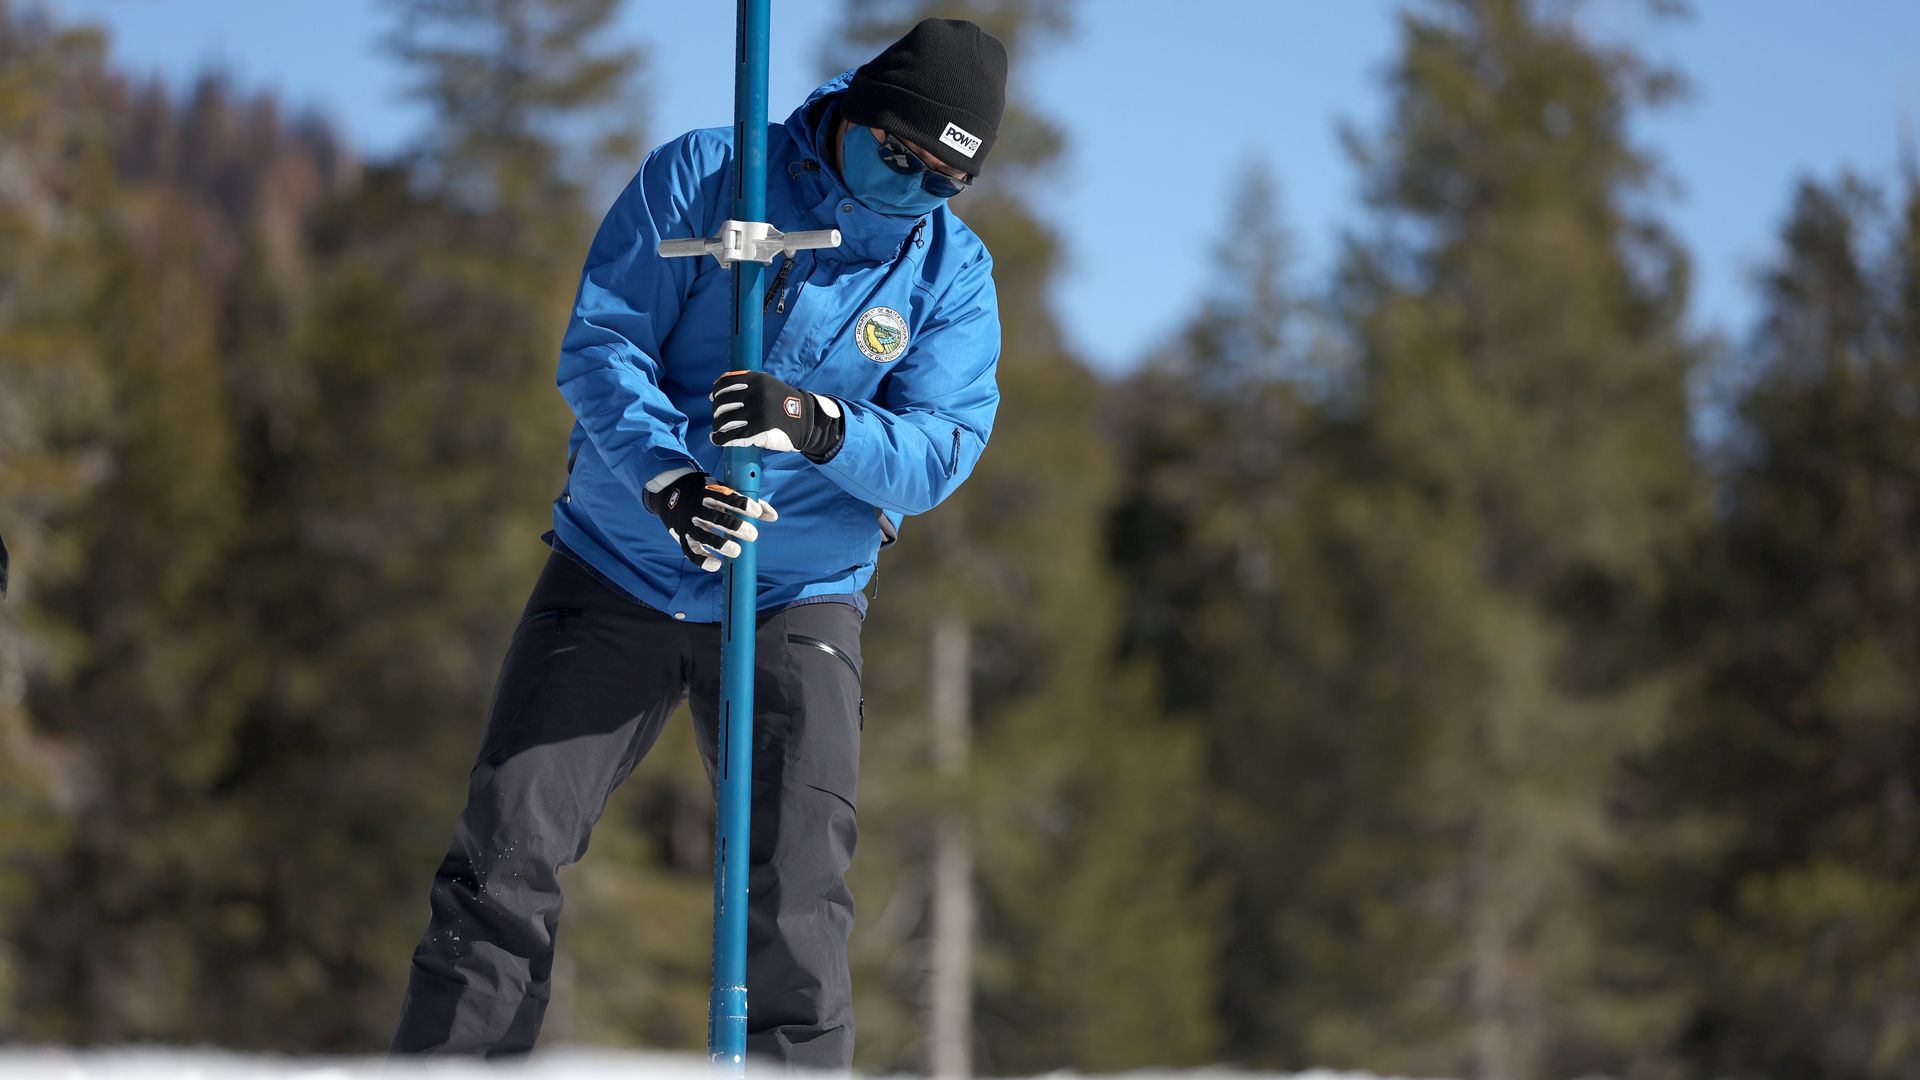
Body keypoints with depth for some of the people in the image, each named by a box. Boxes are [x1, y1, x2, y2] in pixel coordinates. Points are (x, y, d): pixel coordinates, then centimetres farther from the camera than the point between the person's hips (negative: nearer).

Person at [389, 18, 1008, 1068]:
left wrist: (819, 425, -32)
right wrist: (666, 475, -31)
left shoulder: (952, 275, -2)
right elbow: (600, 343, -13)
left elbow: (933, 456, -11)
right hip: (620, 572, -1)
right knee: (505, 866, -3)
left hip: (798, 600, 1)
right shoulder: (702, 177, -7)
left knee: (797, 903, -9)